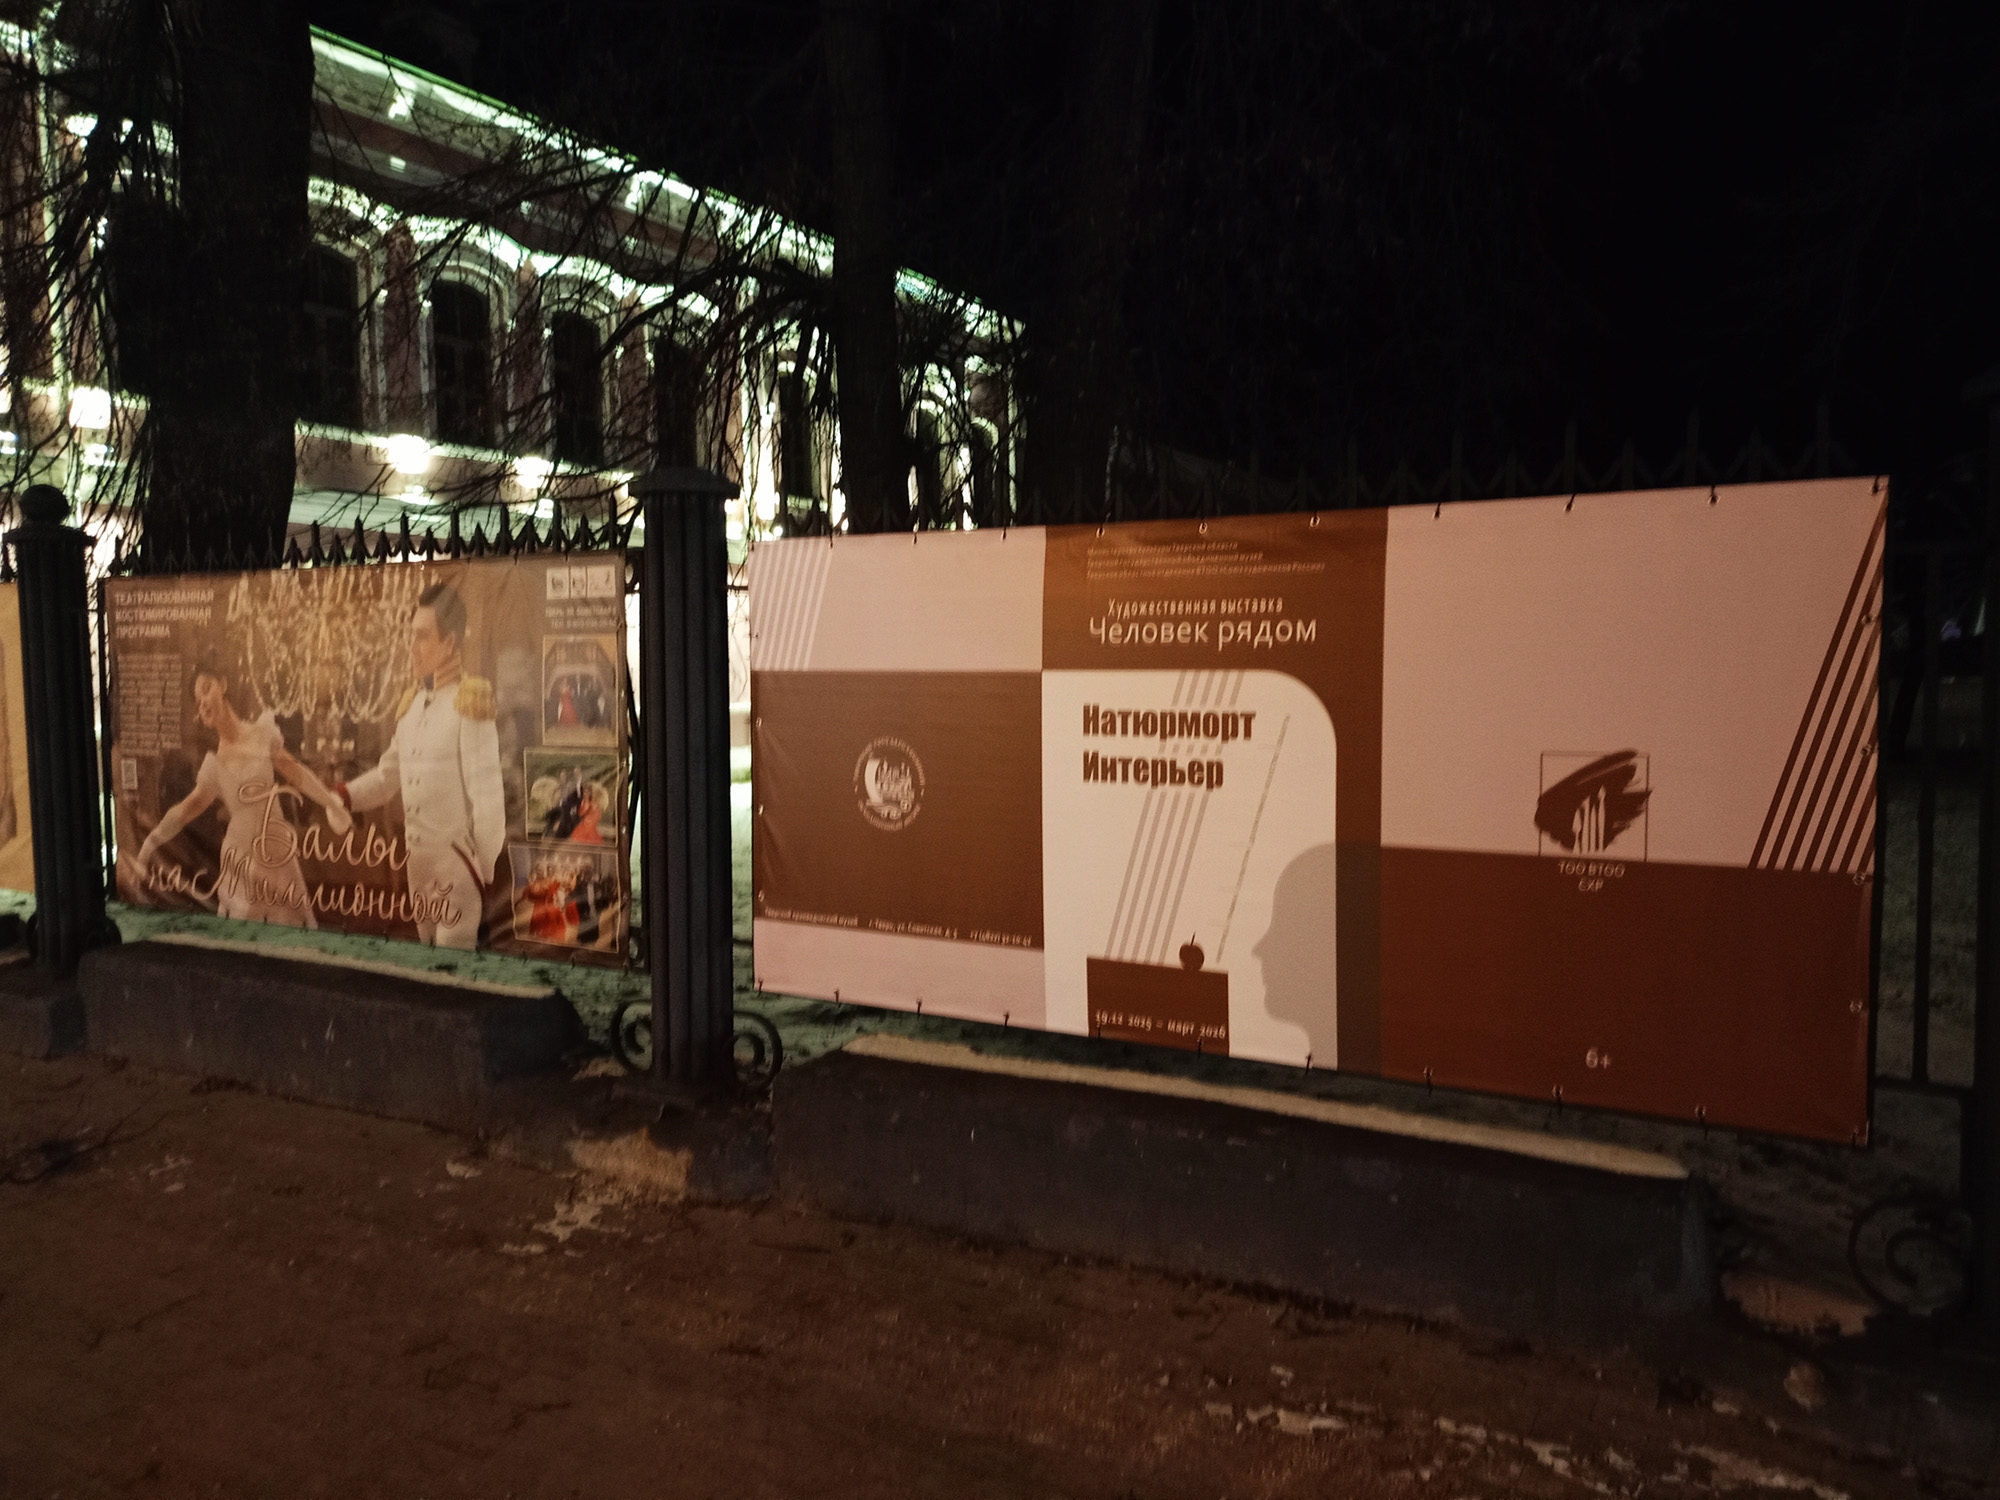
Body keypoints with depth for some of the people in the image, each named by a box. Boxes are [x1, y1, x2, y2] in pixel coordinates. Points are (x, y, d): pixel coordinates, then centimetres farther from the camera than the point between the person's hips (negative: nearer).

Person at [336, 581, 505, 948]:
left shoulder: (470, 702, -15)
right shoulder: (412, 702, 9)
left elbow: (487, 793, -14)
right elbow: (389, 773, 17)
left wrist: (489, 871, -12)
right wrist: (342, 795, 0)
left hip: (458, 861, -8)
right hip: (417, 858, 8)